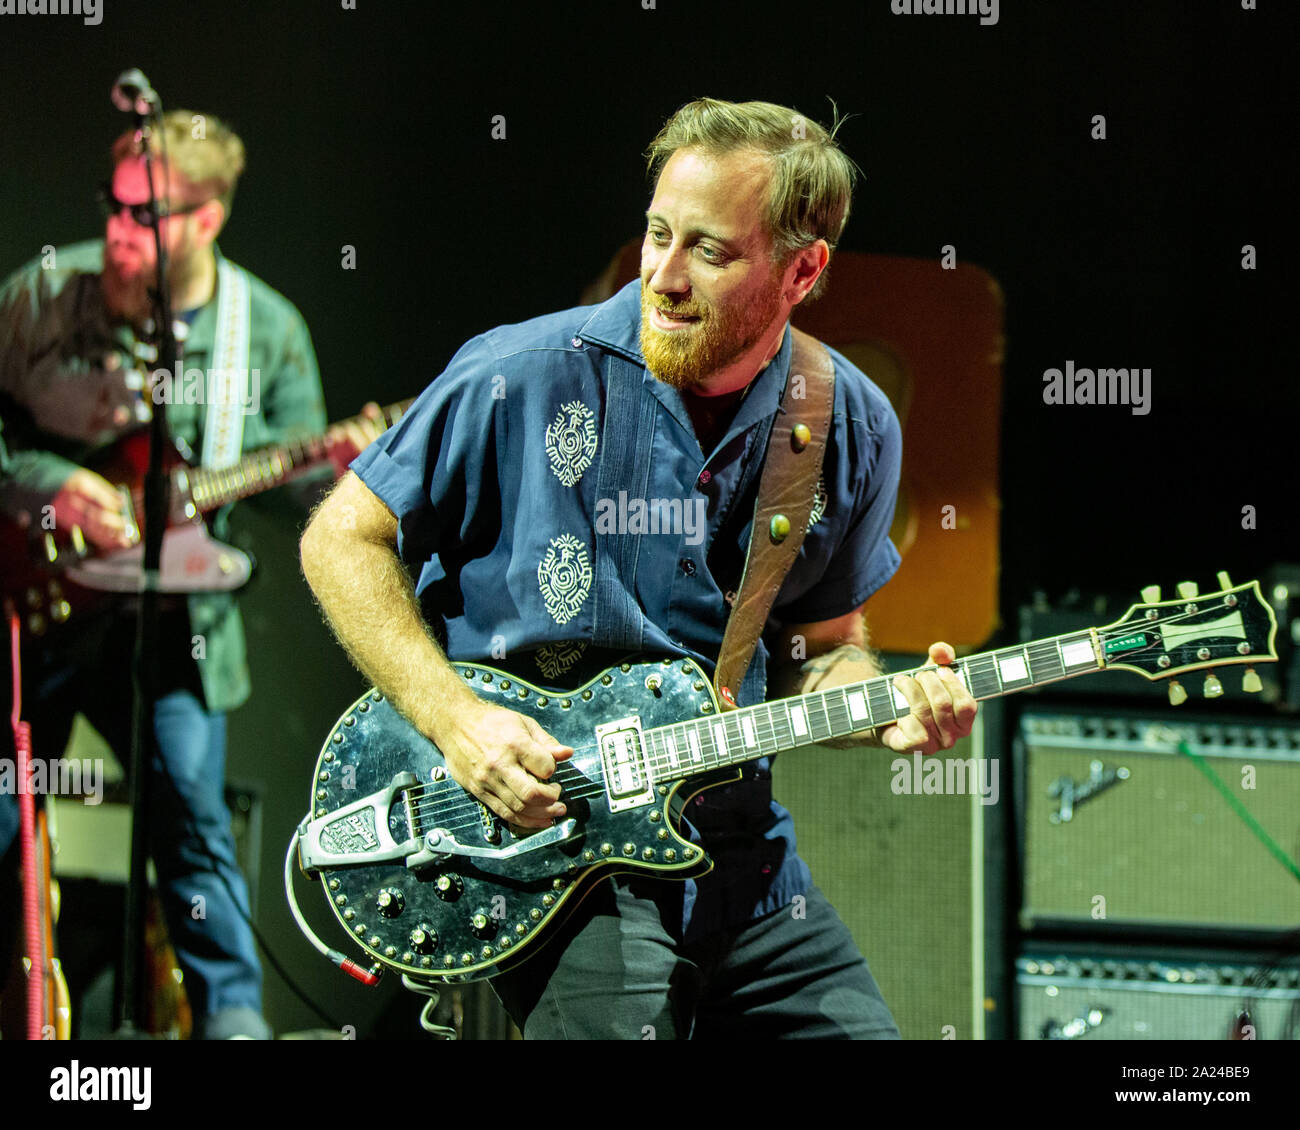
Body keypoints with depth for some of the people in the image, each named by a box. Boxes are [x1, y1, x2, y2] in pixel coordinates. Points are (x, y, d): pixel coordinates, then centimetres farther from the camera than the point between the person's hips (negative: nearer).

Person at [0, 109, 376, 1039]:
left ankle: (232, 1016, 3)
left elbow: (292, 478, 3)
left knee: (193, 813, -9)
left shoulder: (267, 330, 0)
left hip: (169, 616, 0)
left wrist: (339, 467, -19)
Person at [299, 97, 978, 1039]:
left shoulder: (852, 431, 2)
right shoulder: (528, 379, -11)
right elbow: (343, 539, -3)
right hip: (533, 827, -4)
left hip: (741, 852, 5)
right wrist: (456, 718, -15)